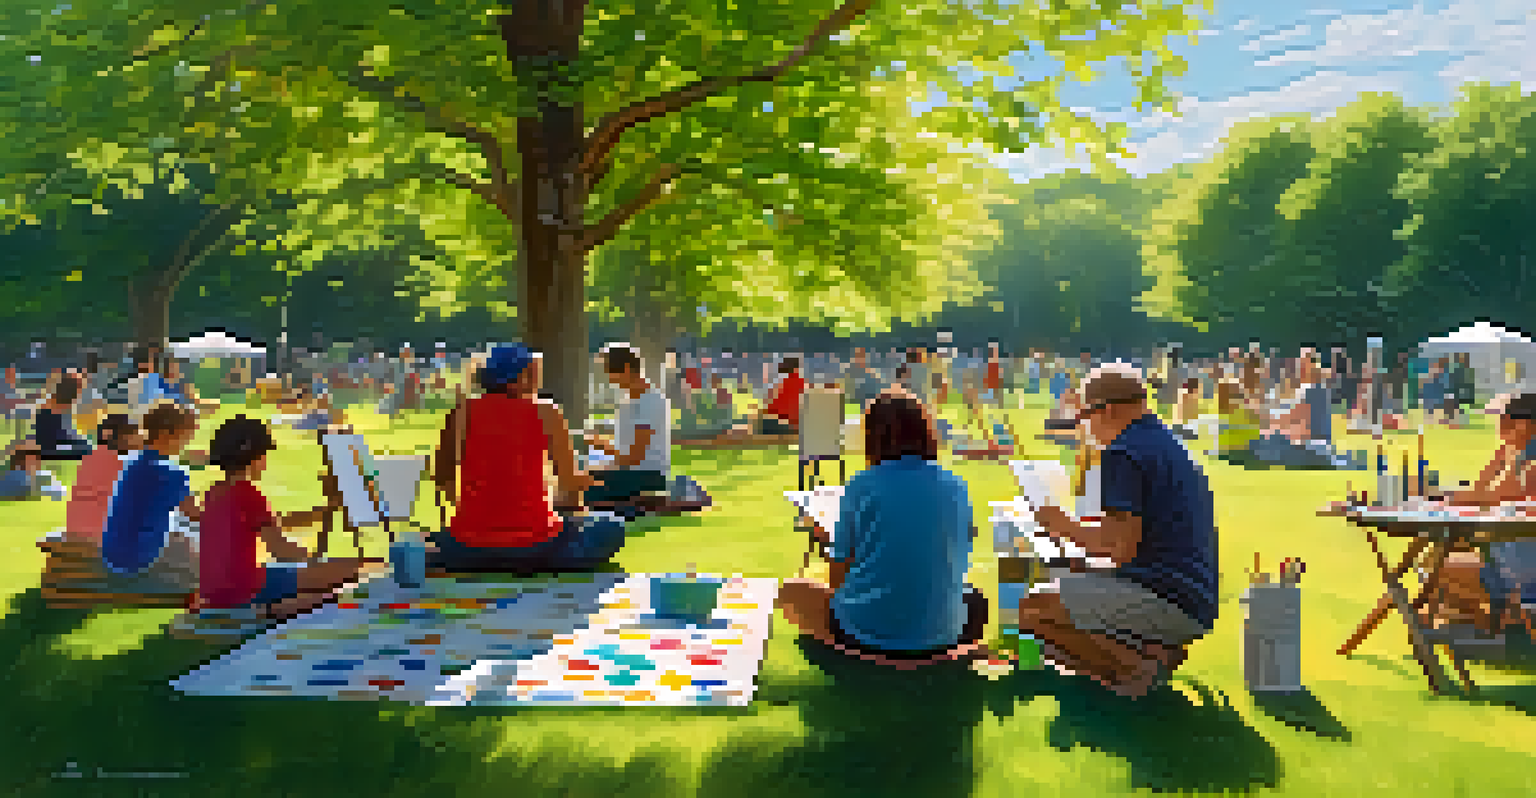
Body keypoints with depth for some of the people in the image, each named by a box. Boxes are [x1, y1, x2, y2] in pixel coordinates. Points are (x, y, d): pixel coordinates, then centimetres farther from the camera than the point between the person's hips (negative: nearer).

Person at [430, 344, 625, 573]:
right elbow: (570, 482, -5)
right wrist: (588, 480, 17)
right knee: (612, 528, 21)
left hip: (472, 545, 3)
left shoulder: (463, 412, 1)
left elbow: (442, 478, 6)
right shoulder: (546, 413, -5)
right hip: (533, 542, -3)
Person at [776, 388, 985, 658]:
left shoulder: (861, 486, -8)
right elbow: (957, 565, 12)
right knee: (976, 601, 35)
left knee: (791, 590, 21)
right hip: (939, 637, 3)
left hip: (868, 634, -2)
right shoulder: (957, 487, 0)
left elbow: (838, 577, -2)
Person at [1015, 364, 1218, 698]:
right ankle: (1160, 649, 10)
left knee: (1033, 611, -11)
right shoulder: (1172, 446, 17)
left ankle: (1136, 667, -11)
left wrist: (1065, 527, -3)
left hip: (1168, 603, -10)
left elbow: (1120, 549, -19)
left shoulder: (1124, 452, -13)